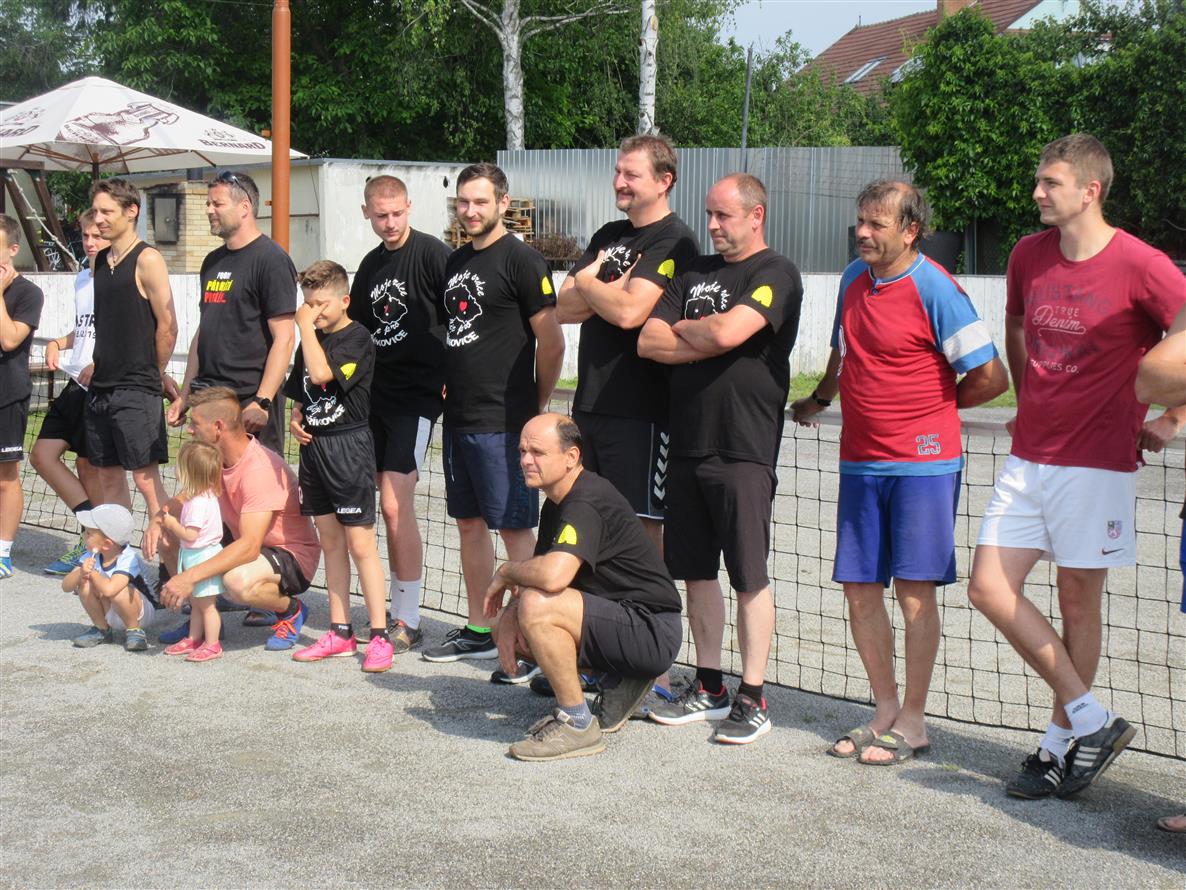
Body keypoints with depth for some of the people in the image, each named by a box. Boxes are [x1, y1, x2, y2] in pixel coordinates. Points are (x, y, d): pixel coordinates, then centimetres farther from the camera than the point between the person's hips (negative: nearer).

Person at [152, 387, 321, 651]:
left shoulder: (260, 469, -30)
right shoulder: (213, 457, -3)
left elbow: (249, 548, -36)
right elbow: (185, 501, 10)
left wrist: (190, 576, -39)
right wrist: (158, 519, -14)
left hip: (293, 554, -8)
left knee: (237, 582, -39)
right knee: (167, 534, -3)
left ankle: (290, 609, -6)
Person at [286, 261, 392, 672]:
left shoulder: (357, 338, -10)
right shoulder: (312, 340, 13)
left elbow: (321, 373, -25)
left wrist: (306, 327, -15)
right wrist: (296, 420, 3)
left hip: (349, 444, -8)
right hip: (314, 445, 8)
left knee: (360, 544, -7)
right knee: (330, 542, 12)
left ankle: (380, 637, -3)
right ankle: (340, 632, 19)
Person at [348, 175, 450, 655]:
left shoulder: (432, 254, -9)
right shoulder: (371, 264, 14)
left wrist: (453, 379, -13)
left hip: (417, 395, -7)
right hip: (377, 394, 7)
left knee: (395, 505, -11)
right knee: (389, 505, 10)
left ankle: (407, 620, -2)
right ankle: (396, 610, 19)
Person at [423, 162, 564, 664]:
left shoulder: (520, 260, -10)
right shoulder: (455, 263, 14)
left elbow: (552, 343, -12)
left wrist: (537, 407, -5)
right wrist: (449, 387, 16)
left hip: (502, 424, -8)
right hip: (458, 418, 8)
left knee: (514, 527, -4)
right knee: (469, 523, 14)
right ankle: (478, 632, 24)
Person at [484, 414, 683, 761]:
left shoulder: (586, 502, -22)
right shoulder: (558, 501, 12)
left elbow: (552, 575, -38)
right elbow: (540, 572, 17)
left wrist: (506, 572, -16)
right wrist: (509, 614, -5)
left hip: (653, 633, -11)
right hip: (621, 619, 11)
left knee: (537, 607, -29)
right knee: (508, 626, 11)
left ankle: (577, 724, -13)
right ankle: (620, 681, 12)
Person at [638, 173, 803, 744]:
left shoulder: (775, 274, -5)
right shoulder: (695, 273, 16)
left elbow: (728, 332, -21)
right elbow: (648, 342, 6)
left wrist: (681, 329, -1)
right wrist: (708, 341, -7)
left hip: (744, 448, -7)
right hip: (687, 442, 7)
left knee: (749, 577, -1)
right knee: (696, 570, 12)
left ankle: (752, 700, 6)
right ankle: (708, 689, 23)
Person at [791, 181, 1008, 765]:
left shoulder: (934, 289, -12)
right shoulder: (853, 278, 10)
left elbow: (991, 377, -13)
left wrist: (932, 405, 1)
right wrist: (819, 399, 37)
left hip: (923, 461, -7)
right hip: (860, 460, 7)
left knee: (914, 588, -2)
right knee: (859, 587, 8)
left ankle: (913, 722, 10)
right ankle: (885, 710, 22)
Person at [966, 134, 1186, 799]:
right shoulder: (1028, 256, 7)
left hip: (1098, 461, -6)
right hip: (1029, 455, 6)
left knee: (1079, 600, 3)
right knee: (990, 588, -1)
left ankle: (1060, 745, 18)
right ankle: (1092, 720, 8)